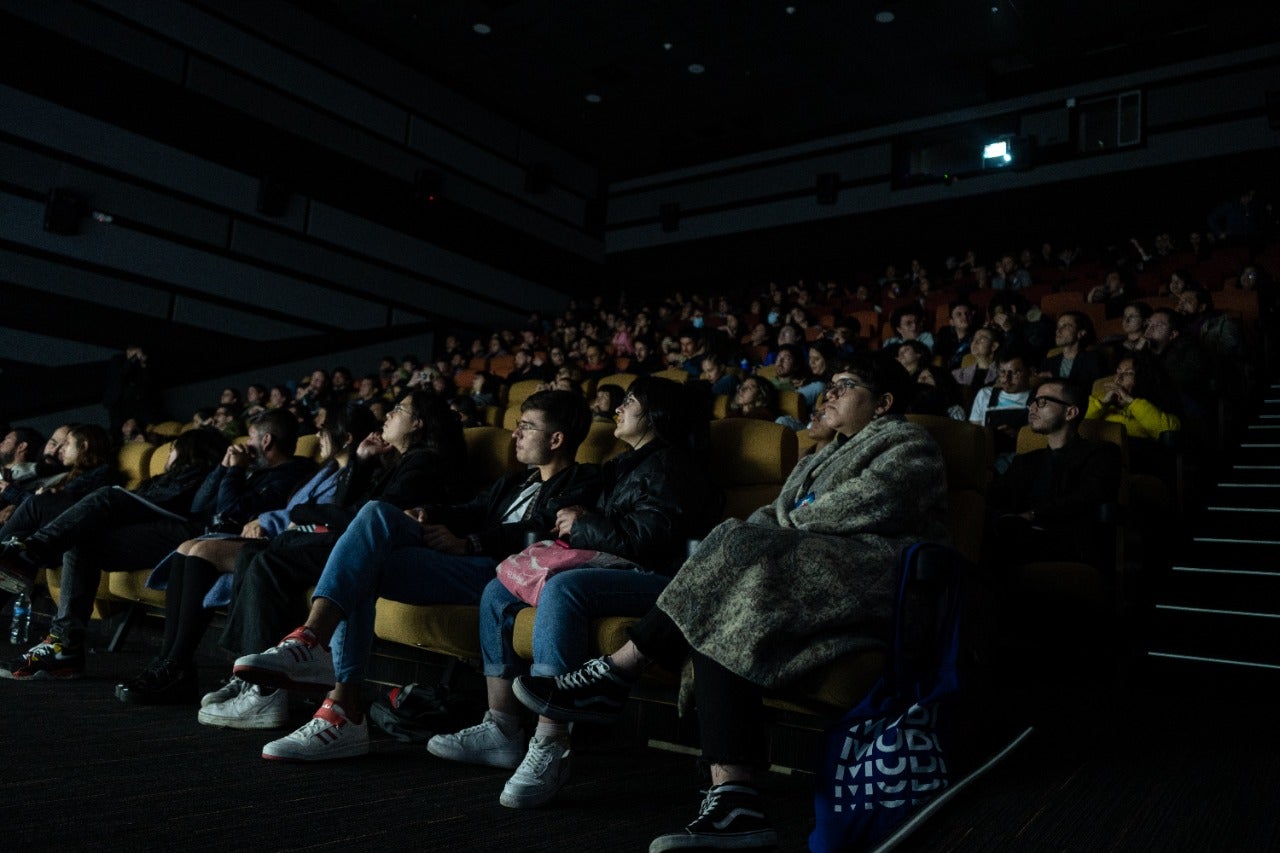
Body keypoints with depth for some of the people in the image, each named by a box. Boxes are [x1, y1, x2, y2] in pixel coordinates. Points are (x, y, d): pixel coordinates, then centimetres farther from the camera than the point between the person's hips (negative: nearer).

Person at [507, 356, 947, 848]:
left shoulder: (906, 443, 9)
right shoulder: (826, 457, 33)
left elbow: (869, 504, -11)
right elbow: (778, 515, 22)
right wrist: (736, 540, 1)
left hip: (866, 581, -7)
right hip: (807, 572, 8)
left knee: (734, 555, -29)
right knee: (717, 622, -23)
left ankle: (615, 675, -22)